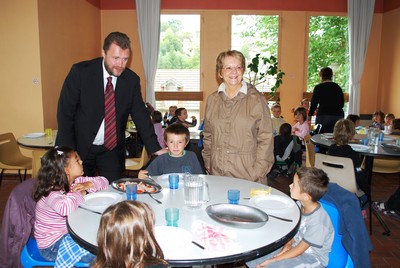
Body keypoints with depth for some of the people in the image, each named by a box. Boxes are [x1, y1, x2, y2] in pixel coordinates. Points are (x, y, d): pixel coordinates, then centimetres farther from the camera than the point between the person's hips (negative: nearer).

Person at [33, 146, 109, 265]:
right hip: (51, 245, -8)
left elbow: (103, 181, 2)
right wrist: (79, 194, -31)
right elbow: (65, 208, -52)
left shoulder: (75, 181, -4)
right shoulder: (52, 193, -28)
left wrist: (89, 184, -19)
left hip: (69, 232, 8)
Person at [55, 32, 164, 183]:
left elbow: (140, 115, 0)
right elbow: (65, 112, -10)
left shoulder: (132, 80, -4)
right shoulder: (80, 72, -12)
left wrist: (156, 149, -8)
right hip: (80, 147, -2)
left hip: (112, 150, 2)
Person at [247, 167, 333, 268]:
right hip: (296, 245, 7)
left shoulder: (318, 223, -29)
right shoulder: (300, 205, -9)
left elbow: (299, 250, -22)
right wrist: (289, 243, -8)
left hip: (312, 258, -7)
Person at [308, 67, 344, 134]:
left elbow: (313, 104, 1)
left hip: (323, 116, -4)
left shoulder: (318, 87, -1)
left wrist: (309, 115, 15)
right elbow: (342, 104, 19)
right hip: (338, 116, 4)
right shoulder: (338, 87, 12)